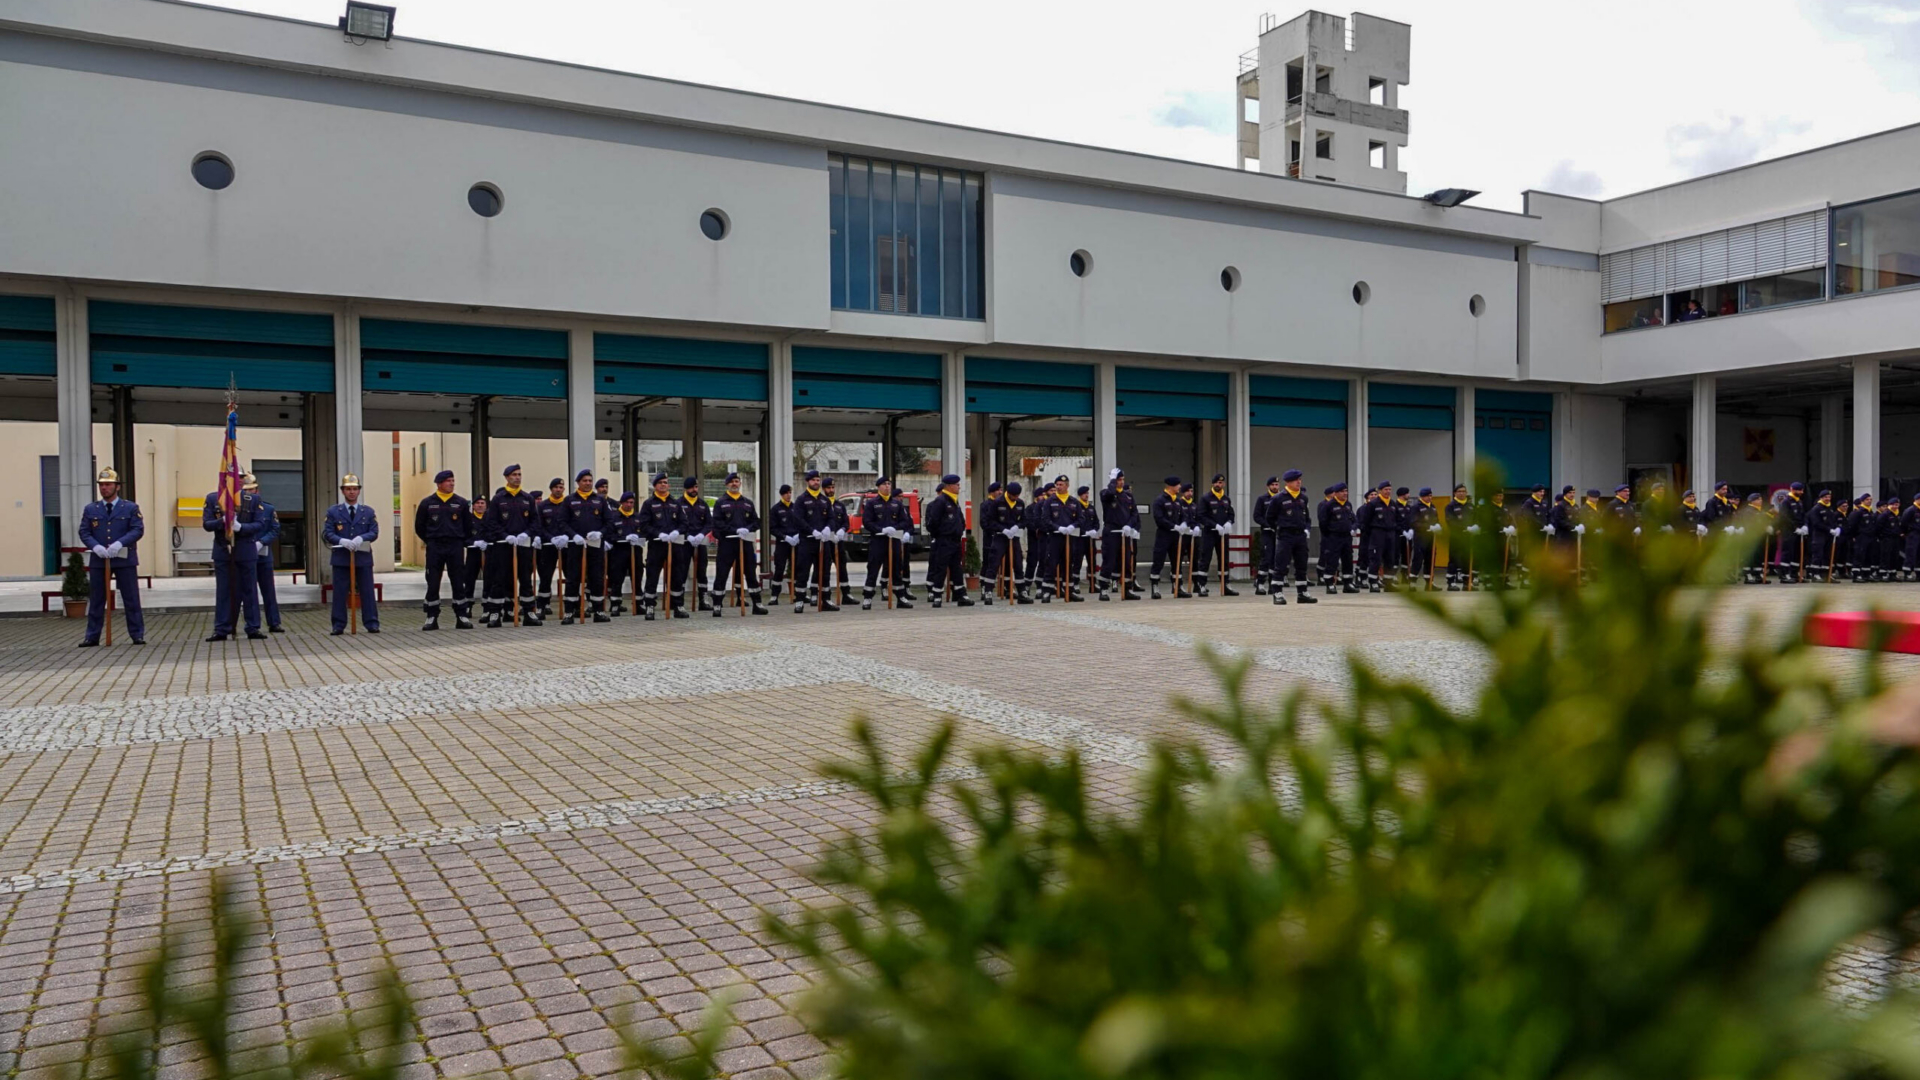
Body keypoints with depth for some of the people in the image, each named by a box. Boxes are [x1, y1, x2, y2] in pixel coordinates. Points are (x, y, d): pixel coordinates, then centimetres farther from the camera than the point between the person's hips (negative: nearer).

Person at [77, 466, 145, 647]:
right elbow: (84, 532, 4)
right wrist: (95, 546, -15)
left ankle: (137, 635, 7)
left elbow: (138, 530, -6)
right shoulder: (90, 509, 9)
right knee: (96, 600, 6)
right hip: (98, 560, 2)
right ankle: (92, 637, 13)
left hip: (124, 559, -2)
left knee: (131, 599, 1)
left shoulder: (131, 507, 3)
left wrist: (120, 543, -20)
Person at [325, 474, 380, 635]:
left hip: (363, 557, 1)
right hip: (341, 557, 0)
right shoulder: (333, 511, 8)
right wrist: (342, 541, -17)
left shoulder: (368, 512, 11)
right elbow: (327, 533, 0)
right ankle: (338, 626, 5)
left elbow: (374, 532, 3)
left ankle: (372, 624, 4)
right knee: (339, 593, 0)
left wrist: (361, 538, -17)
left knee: (367, 592, 1)